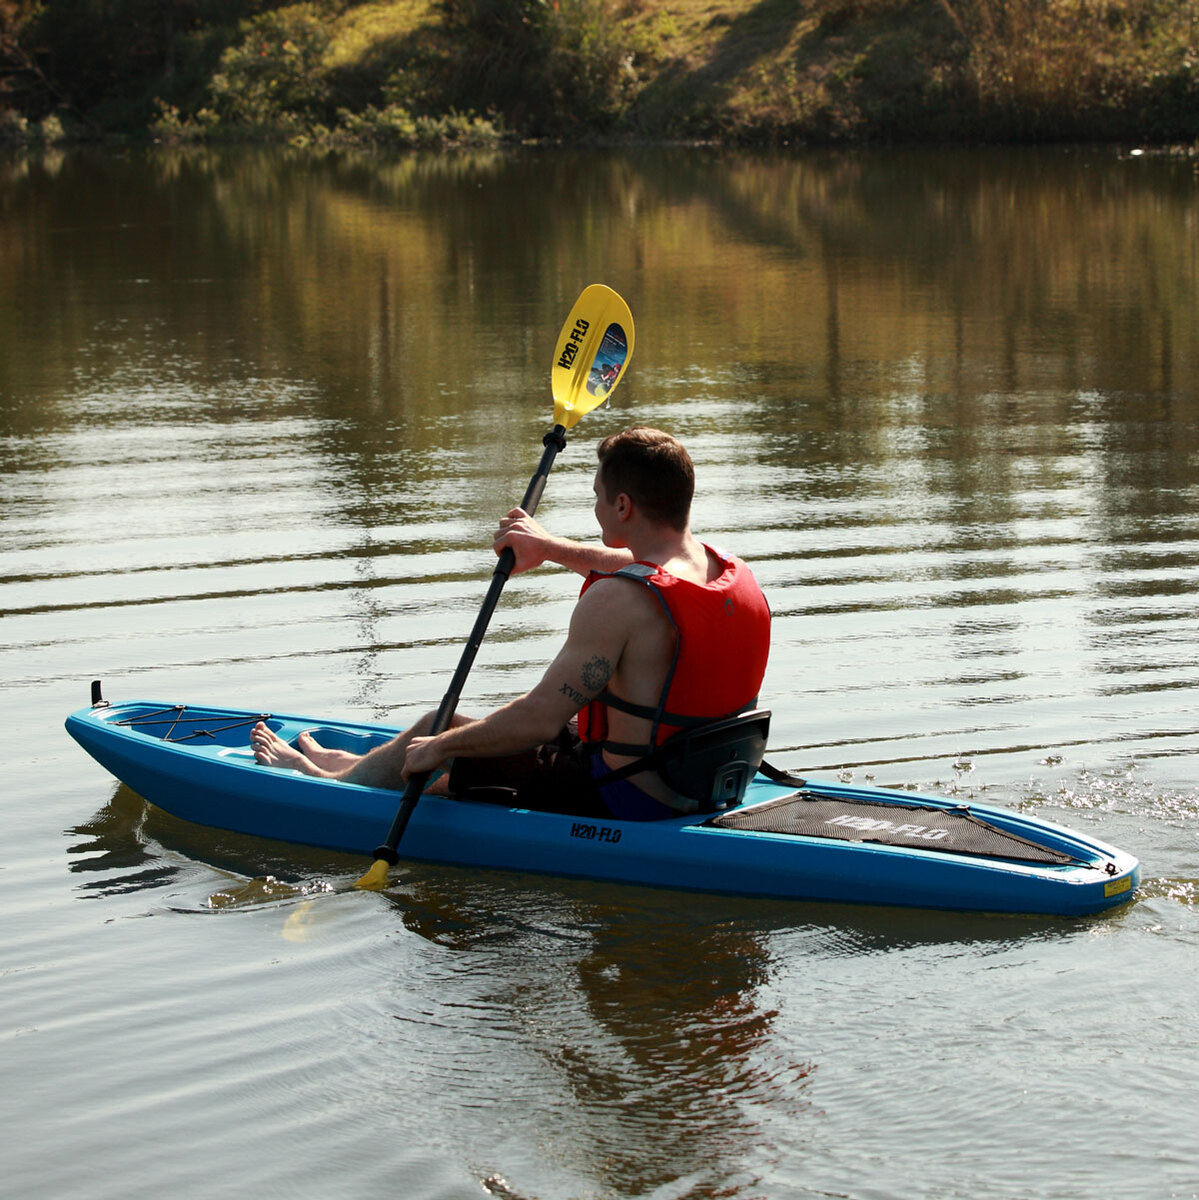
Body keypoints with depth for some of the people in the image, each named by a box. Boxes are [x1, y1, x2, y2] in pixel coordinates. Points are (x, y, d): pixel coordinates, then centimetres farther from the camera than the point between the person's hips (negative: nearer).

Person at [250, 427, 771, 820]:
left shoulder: (618, 601, -26)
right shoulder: (736, 574, 0)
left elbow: (538, 719, -25)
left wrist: (440, 747, -10)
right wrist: (551, 547, 32)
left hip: (619, 810, -8)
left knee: (434, 731, 13)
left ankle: (334, 782, 43)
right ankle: (354, 767, 53)